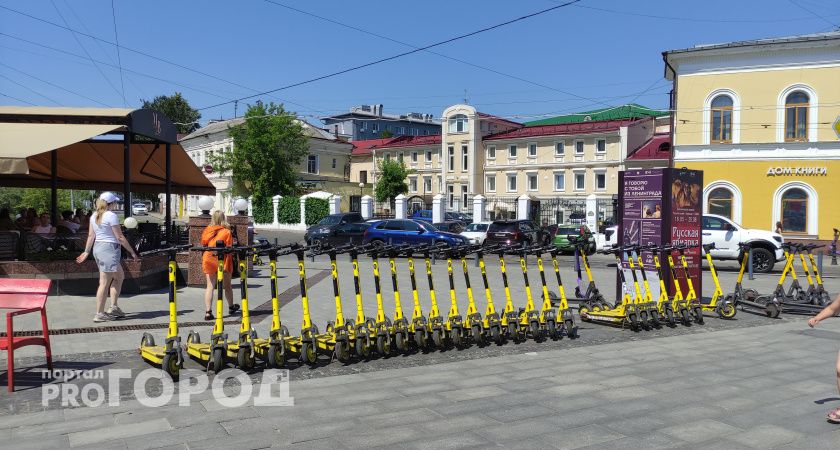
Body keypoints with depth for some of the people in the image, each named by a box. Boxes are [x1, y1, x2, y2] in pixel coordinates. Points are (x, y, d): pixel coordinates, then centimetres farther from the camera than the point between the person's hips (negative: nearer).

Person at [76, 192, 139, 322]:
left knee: (119, 276, 18)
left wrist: (86, 252, 19)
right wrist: (132, 252, -7)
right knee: (105, 283, -4)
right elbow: (120, 237, -13)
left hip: (97, 248, 9)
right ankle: (99, 314, 0)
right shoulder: (111, 215, -13)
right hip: (109, 248, -9)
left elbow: (91, 235, 12)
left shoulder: (94, 216, 11)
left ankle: (113, 308, 18)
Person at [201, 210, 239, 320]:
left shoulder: (206, 231, 5)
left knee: (210, 286, 0)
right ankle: (231, 307, 33)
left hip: (208, 259, 2)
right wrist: (231, 262, 2)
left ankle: (208, 311, -12)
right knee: (227, 286, 15)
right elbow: (229, 249, -6)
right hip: (223, 260, -2)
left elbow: (203, 246, 10)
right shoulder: (227, 232, -4)